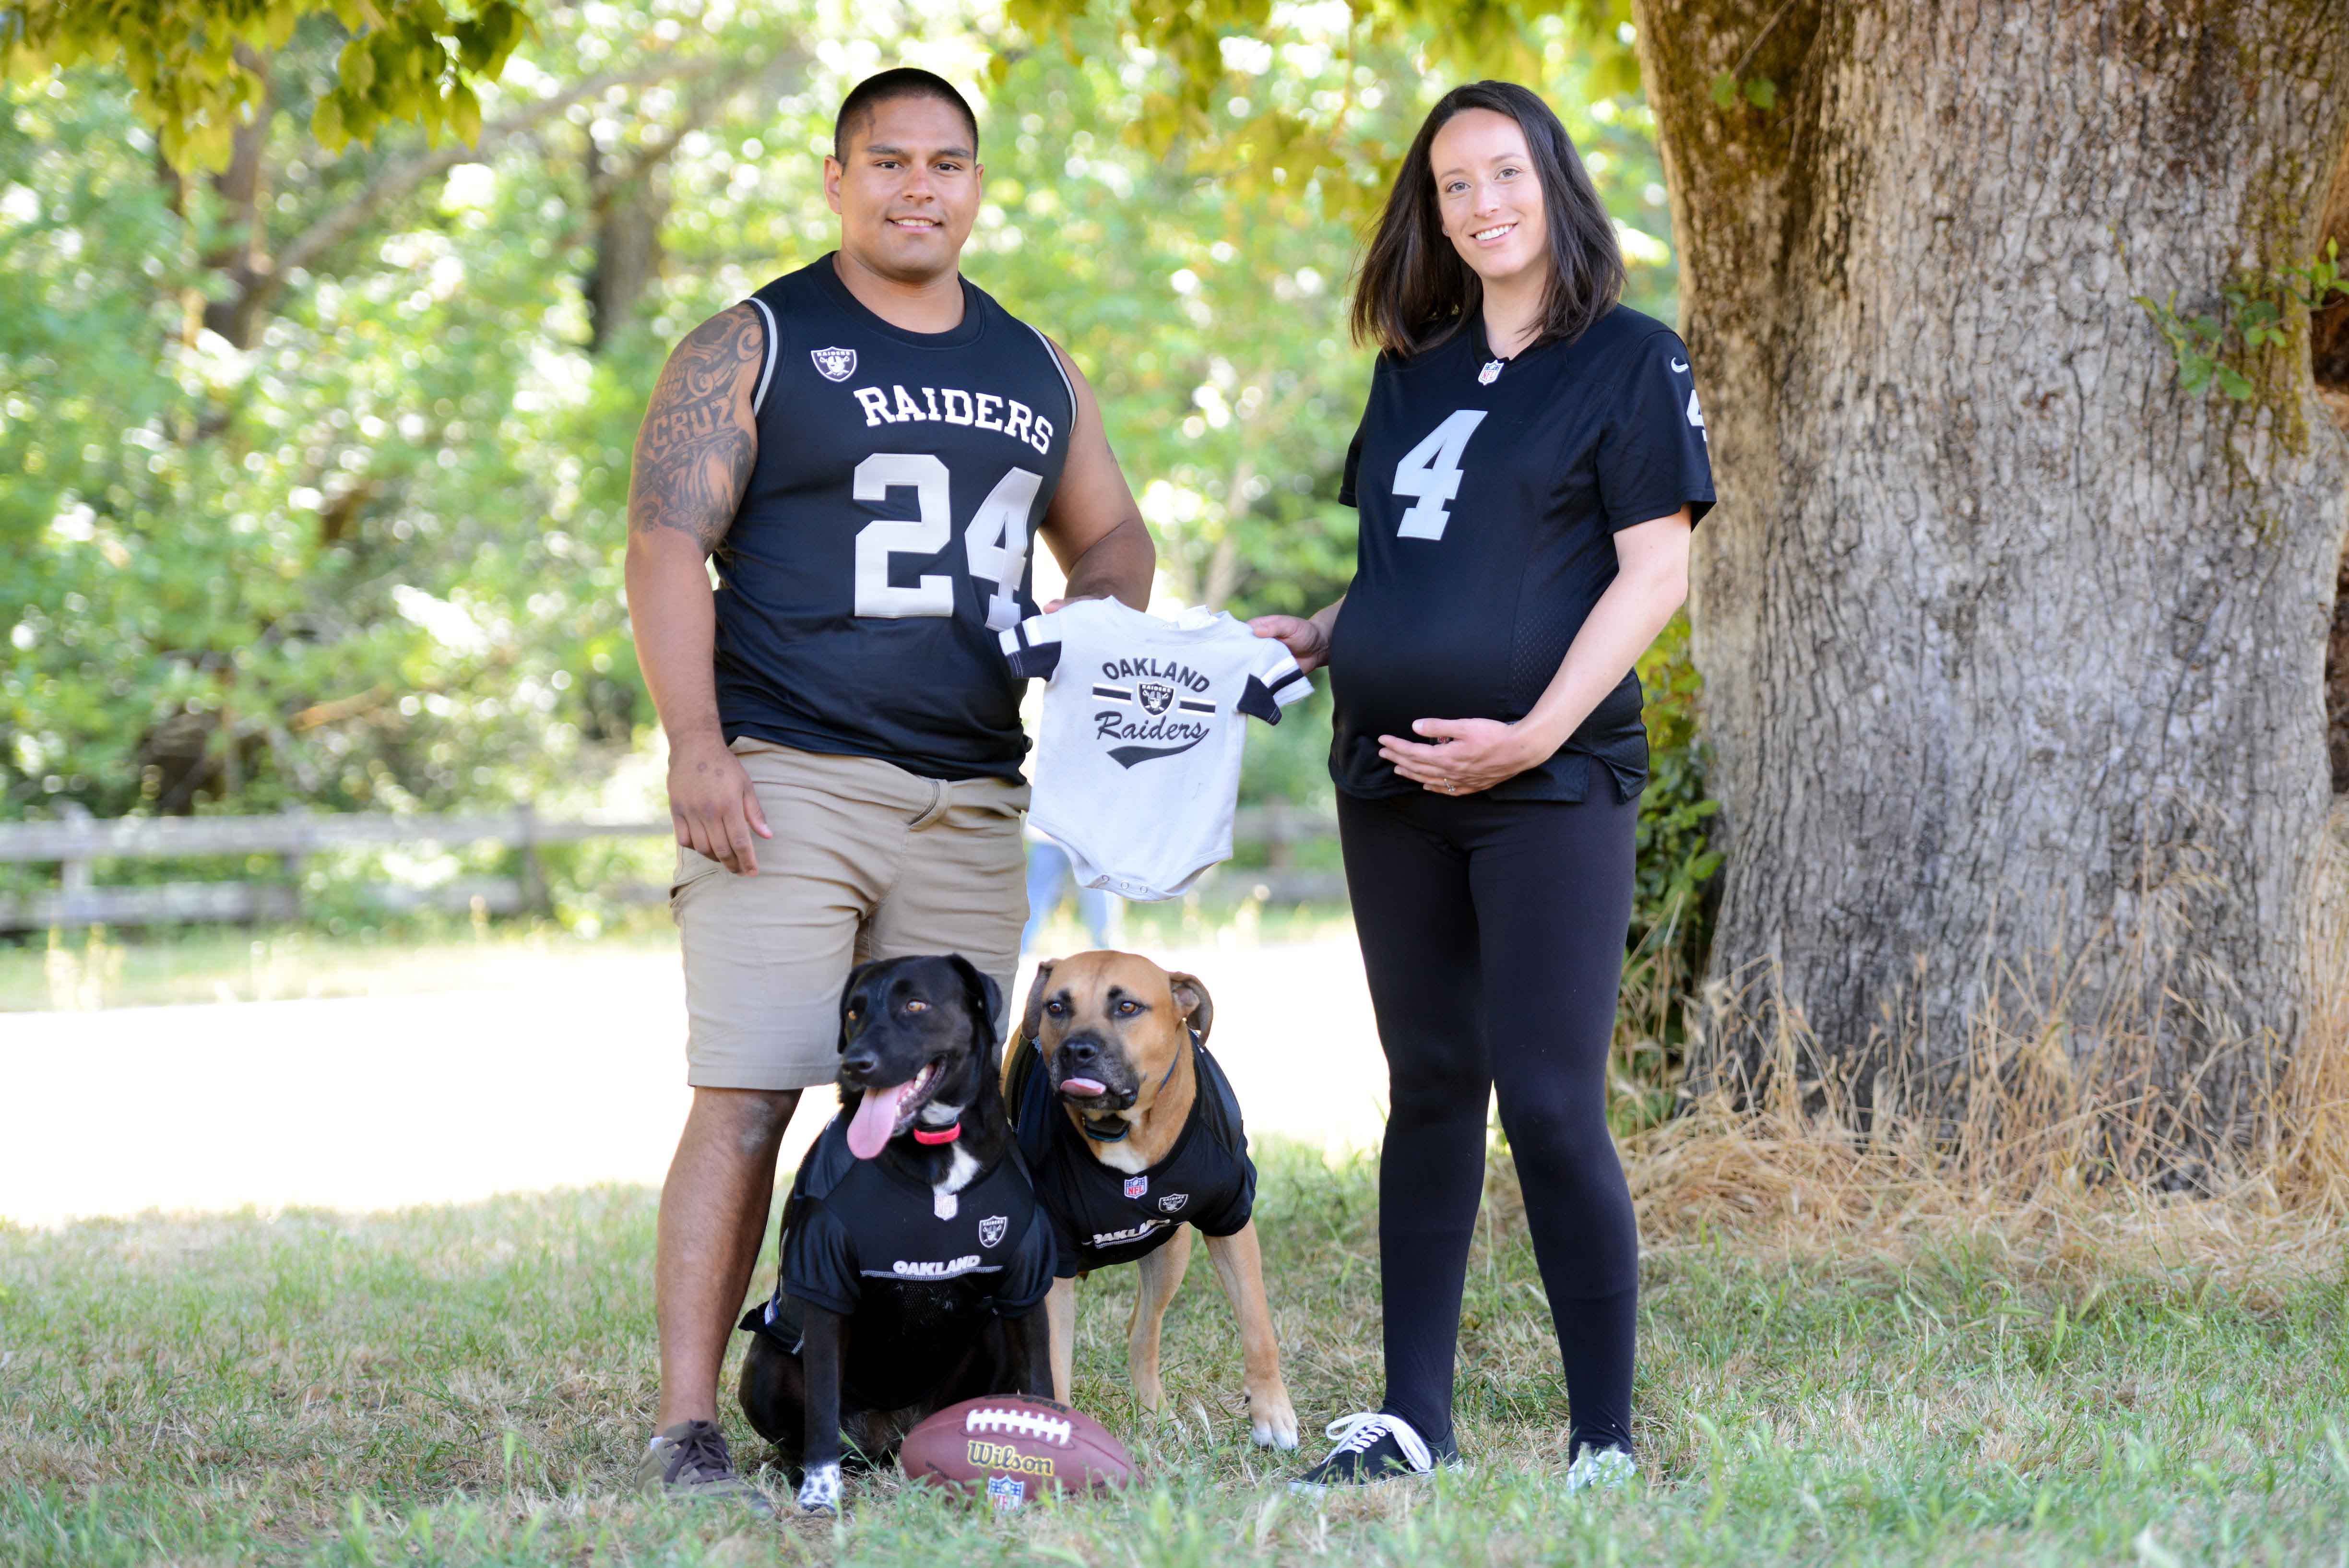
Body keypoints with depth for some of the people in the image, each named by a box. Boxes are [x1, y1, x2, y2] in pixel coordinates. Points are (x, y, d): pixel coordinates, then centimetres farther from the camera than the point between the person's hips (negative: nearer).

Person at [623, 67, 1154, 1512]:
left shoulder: (1033, 370, 18)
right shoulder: (751, 350, 2)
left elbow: (1111, 539, 28)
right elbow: (669, 543, -4)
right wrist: (696, 743, -15)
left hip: (971, 798, 5)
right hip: (787, 781, -5)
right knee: (747, 1104, -11)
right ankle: (689, 1435, -11)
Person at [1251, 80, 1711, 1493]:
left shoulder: (1631, 360, -2)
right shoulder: (1414, 369, 16)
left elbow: (1656, 570, -8)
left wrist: (1535, 736, -17)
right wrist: (1316, 638, 6)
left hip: (1550, 788, -6)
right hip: (1393, 787, 6)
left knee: (1552, 1105, -9)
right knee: (1430, 1089, 10)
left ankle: (1605, 1441, -2)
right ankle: (1414, 1423, 14)